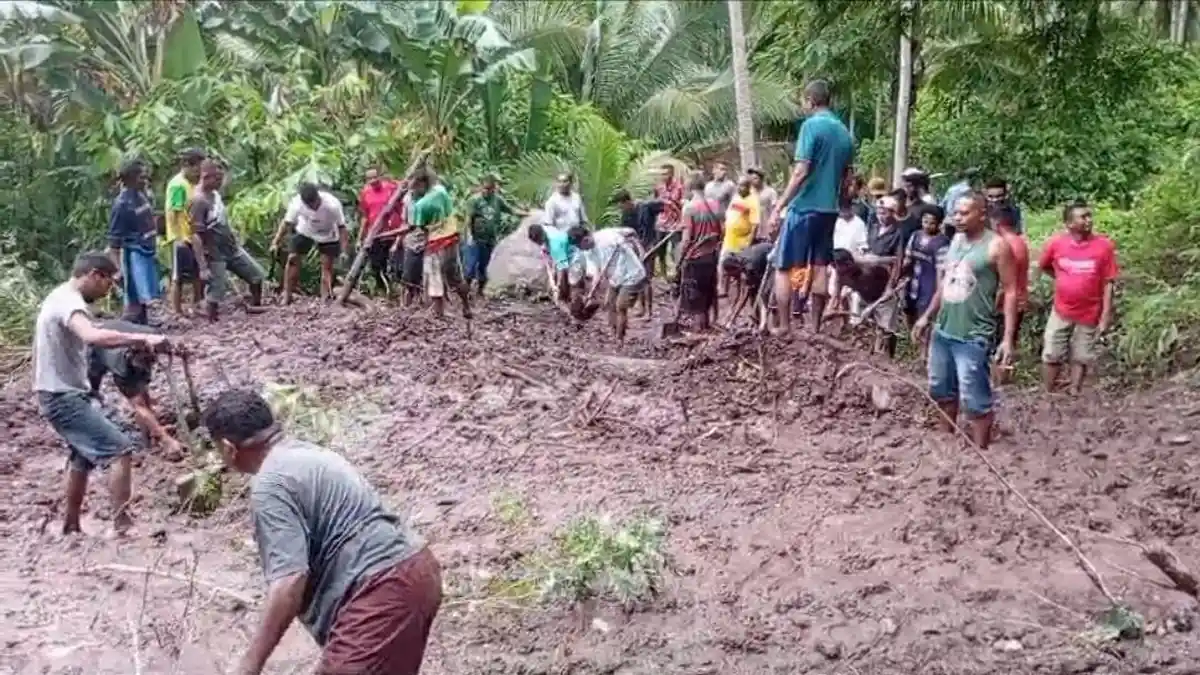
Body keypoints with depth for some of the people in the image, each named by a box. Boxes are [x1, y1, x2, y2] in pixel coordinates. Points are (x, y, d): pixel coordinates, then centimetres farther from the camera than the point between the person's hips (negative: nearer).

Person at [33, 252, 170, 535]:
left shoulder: (62, 297, 12)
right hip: (63, 397, -11)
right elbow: (93, 336, -42)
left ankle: (71, 527, 37)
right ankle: (122, 527, -15)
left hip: (64, 394, 11)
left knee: (84, 456, 25)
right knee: (120, 449, -14)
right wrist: (143, 339, -45)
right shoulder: (69, 301, -21)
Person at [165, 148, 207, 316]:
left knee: (198, 274, 17)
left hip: (194, 237, 9)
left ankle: (197, 306, 30)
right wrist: (177, 238, -24)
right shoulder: (177, 185, -15)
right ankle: (177, 313, 3)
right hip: (181, 239, -9)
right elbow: (171, 214, -20)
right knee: (179, 277, -3)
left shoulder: (192, 183, 12)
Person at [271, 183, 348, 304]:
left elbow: (341, 227, -27)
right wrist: (275, 242, -21)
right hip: (304, 232, 2)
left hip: (328, 235, -2)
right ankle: (286, 297, 1)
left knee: (327, 266, -4)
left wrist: (345, 249, -29)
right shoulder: (297, 203, -32)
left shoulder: (333, 205, -37)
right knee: (292, 259, -5)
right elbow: (286, 223, -19)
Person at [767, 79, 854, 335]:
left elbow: (801, 172, -18)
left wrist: (779, 207, -15)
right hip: (829, 209, 7)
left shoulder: (811, 125, -11)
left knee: (782, 266, 0)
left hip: (805, 207, -7)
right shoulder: (844, 132, 12)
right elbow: (846, 177, 17)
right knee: (819, 268, 10)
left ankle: (784, 327, -2)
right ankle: (815, 328, 12)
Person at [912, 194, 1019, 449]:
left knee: (974, 400, -4)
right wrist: (927, 316, 21)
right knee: (941, 390, 18)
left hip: (973, 337, -7)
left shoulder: (996, 246, -12)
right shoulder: (956, 240, 9)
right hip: (942, 331, 8)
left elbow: (1010, 292, -12)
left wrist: (1008, 338, -17)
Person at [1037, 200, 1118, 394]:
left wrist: (1105, 316, -10)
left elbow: (1108, 283, -9)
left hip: (1089, 314, -1)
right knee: (1051, 356, 6)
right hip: (1061, 311, 1)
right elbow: (1043, 266, 12)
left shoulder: (1104, 245, -12)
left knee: (1081, 358, 11)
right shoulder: (1056, 243, -9)